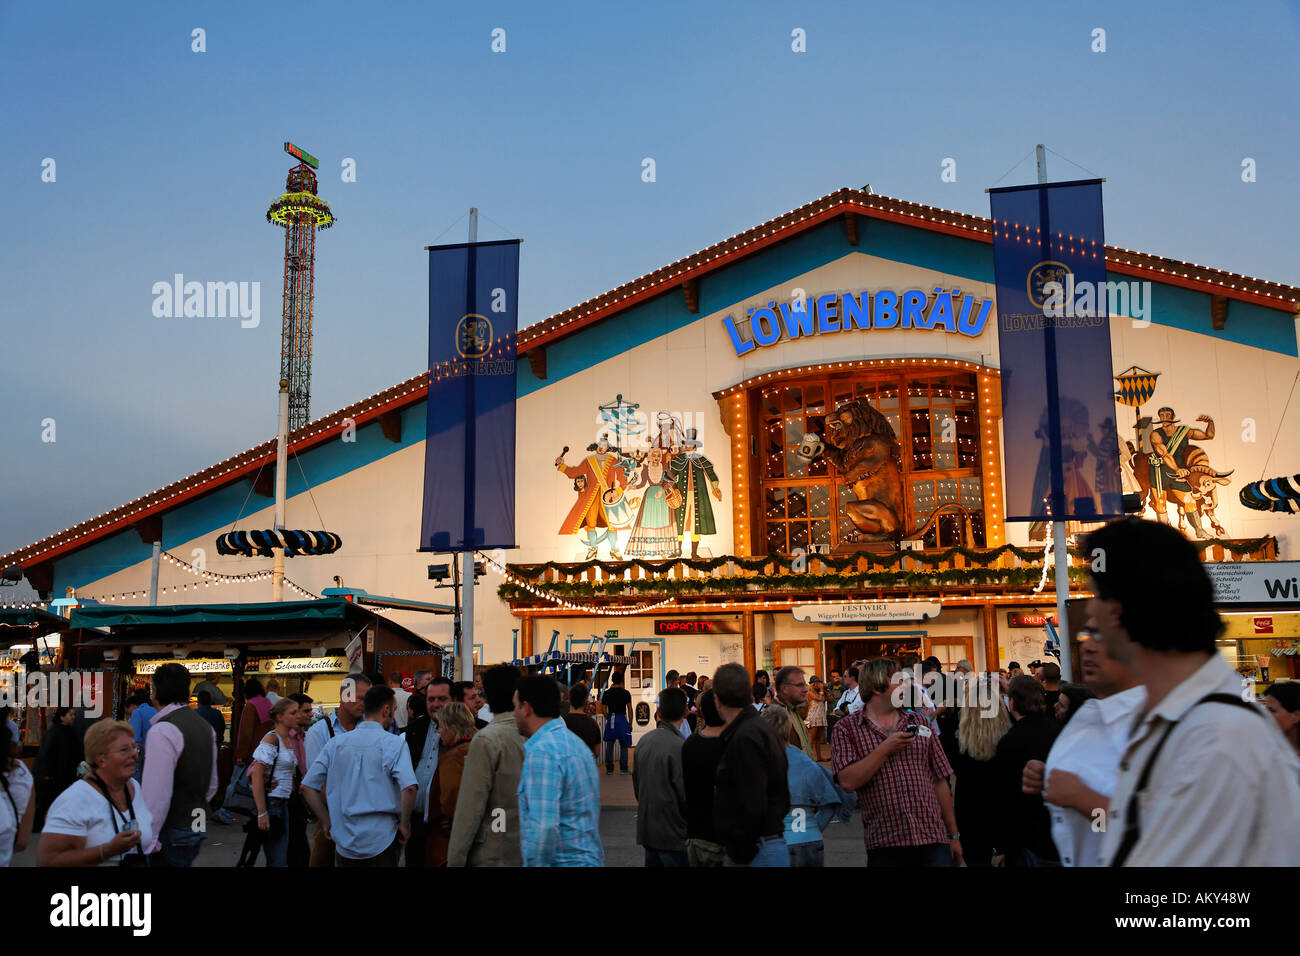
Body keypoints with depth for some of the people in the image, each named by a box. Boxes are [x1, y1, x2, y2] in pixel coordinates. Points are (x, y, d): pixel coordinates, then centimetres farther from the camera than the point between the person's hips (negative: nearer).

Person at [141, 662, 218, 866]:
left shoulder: (163, 731, -18)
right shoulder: (205, 726, 10)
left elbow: (157, 794, -22)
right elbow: (212, 785, 18)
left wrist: (147, 842, -18)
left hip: (172, 834, -8)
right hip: (197, 829, 9)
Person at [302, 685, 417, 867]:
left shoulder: (336, 743, 4)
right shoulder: (393, 744, -10)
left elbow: (307, 787, 3)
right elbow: (409, 788, -23)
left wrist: (326, 822, 10)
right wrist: (405, 824, -8)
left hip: (344, 842, 4)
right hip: (381, 842, -4)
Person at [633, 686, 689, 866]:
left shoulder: (644, 740, 3)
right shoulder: (679, 747, -20)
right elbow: (685, 793, -17)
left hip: (646, 829, 7)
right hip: (672, 833, -7)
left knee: (652, 862, 17)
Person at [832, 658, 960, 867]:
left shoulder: (919, 722, 13)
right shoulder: (846, 729, 1)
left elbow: (940, 782, 14)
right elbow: (848, 781, -13)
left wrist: (954, 836, 12)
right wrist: (886, 749, -13)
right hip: (884, 844, -3)